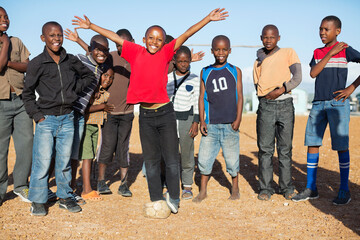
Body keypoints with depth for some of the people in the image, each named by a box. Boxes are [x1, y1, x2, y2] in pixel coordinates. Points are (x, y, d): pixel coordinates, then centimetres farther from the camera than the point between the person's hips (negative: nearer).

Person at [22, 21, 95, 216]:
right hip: (46, 119, -3)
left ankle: (65, 197, 23)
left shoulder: (71, 61, 6)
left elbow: (89, 76, 22)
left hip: (67, 119, 3)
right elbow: (27, 94, 3)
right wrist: (37, 116, -5)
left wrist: (75, 88, 7)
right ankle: (38, 201, 13)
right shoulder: (36, 64, -2)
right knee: (42, 162, -3)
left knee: (64, 161, 10)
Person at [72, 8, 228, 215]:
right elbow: (114, 37, 9)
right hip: (145, 115, 2)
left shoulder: (165, 53, -1)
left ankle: (174, 198, 18)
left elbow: (186, 35, -7)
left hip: (165, 113, -2)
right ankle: (157, 200, 21)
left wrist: (208, 19, -12)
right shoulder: (136, 52, 4)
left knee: (171, 158, 4)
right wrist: (90, 26, 13)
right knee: (151, 160, 11)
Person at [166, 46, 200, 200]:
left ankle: (187, 186, 14)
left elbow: (197, 102, 3)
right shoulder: (167, 78, 7)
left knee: (187, 153, 2)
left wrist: (195, 122, -4)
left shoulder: (194, 80, 3)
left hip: (187, 118, -2)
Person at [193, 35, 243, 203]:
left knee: (232, 157, 5)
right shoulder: (205, 72, 8)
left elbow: (239, 96, 3)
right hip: (211, 124, 1)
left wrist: (238, 119, -6)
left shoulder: (235, 71, 6)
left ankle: (235, 189, 23)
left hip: (230, 124, -1)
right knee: (204, 157, 1)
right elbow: (202, 97, 8)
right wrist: (201, 120, 0)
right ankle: (203, 191, 16)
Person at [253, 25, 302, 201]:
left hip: (285, 105, -2)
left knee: (285, 148, 3)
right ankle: (265, 188, 10)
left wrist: (281, 90, -18)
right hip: (265, 106, 2)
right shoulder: (259, 61, 15)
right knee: (265, 148, 1)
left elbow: (297, 78, -5)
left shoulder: (288, 53, 6)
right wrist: (268, 95, -4)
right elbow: (257, 87, 14)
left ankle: (287, 187, 15)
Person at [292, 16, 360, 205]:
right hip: (318, 104, 5)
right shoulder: (317, 52, 13)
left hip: (337, 103, -5)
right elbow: (313, 73, -2)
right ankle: (311, 188, 12)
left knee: (341, 145, -3)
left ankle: (344, 190, 8)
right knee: (312, 143, 4)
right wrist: (331, 53, -8)